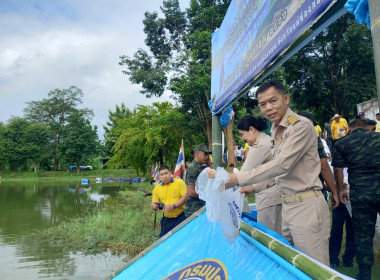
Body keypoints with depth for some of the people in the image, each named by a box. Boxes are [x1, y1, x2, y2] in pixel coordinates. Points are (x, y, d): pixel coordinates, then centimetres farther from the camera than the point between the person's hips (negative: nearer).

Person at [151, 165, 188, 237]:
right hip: (166, 220, 3)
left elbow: (185, 197, -9)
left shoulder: (179, 182, -3)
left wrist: (173, 206, -21)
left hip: (180, 217, -3)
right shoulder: (156, 188, 7)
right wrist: (154, 206, -16)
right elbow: (154, 203, 9)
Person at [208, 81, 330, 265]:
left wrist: (236, 178, -26)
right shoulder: (277, 132, 14)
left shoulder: (301, 126, -13)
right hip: (288, 205, 9)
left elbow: (282, 165, -24)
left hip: (306, 206, -9)